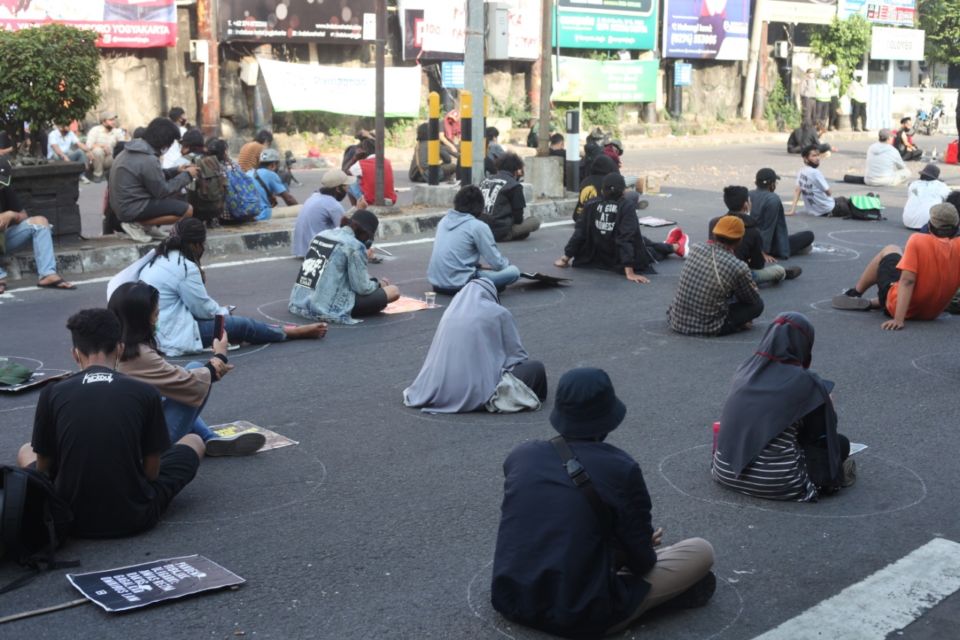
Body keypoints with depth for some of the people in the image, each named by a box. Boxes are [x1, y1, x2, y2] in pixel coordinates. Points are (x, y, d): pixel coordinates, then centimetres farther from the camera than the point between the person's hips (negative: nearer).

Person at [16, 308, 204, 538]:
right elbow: (152, 472, -1)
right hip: (136, 518, -1)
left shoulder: (52, 393, -6)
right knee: (193, 441, 23)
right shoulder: (146, 393, -8)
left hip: (71, 518, 2)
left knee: (25, 452, 32)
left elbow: (43, 467, 5)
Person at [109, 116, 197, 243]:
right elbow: (162, 191, -15)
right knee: (187, 210, -13)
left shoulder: (134, 149, 7)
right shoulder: (148, 160, -23)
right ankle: (136, 224, -10)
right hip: (133, 208, -10)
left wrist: (176, 171, 12)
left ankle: (146, 226, 5)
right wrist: (187, 175, -5)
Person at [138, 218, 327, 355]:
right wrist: (224, 312, 9)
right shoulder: (185, 267, -19)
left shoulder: (160, 258, 10)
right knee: (243, 325, 1)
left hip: (154, 331, 9)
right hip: (173, 336, -9)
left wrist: (220, 310, 14)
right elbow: (204, 309, -11)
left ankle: (276, 330, 27)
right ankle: (290, 333, 17)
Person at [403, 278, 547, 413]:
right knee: (536, 368, 9)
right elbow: (517, 354, 9)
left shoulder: (450, 311, 17)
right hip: (479, 390, -5)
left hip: (442, 390, 5)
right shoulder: (498, 313, 4)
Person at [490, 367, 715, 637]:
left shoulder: (519, 455, 1)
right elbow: (641, 561, -5)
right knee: (701, 551, 7)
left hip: (510, 601, 5)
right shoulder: (620, 469, -13)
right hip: (579, 618, -5)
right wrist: (645, 548, 21)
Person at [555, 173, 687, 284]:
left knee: (641, 240, 30)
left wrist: (566, 257, 0)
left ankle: (668, 246, 56)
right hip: (619, 262, -5)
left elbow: (580, 232, -8)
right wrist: (629, 272, -30)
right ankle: (676, 247, 53)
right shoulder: (627, 205, -22)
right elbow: (627, 238, -28)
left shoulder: (592, 204, -11)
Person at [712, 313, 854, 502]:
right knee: (841, 443, 15)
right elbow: (823, 431, 2)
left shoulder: (745, 370, 5)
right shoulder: (805, 382, -10)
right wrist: (826, 403, 23)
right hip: (776, 483, -5)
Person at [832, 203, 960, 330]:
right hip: (932, 314, 4)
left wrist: (898, 319, -28)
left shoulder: (918, 240, -20)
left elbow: (907, 280, -25)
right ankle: (872, 303, 32)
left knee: (889, 250, 18)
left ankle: (855, 294, 30)